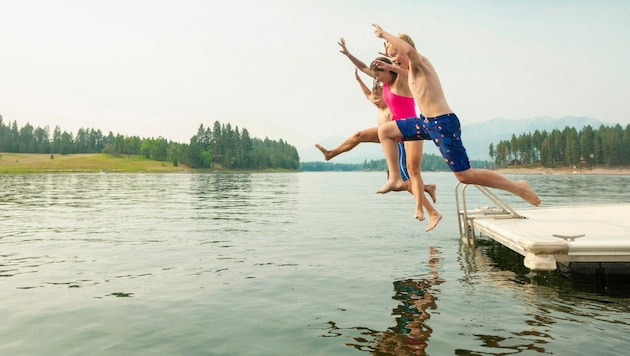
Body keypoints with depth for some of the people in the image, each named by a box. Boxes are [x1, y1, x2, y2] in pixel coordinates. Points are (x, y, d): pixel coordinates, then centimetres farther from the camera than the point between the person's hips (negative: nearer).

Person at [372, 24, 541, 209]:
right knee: (385, 130, 9)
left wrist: (384, 34, -26)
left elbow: (409, 50, -37)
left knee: (465, 176, -7)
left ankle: (518, 187, 7)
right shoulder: (414, 67, 15)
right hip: (427, 122, 10)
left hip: (442, 124, -10)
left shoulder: (419, 62, -12)